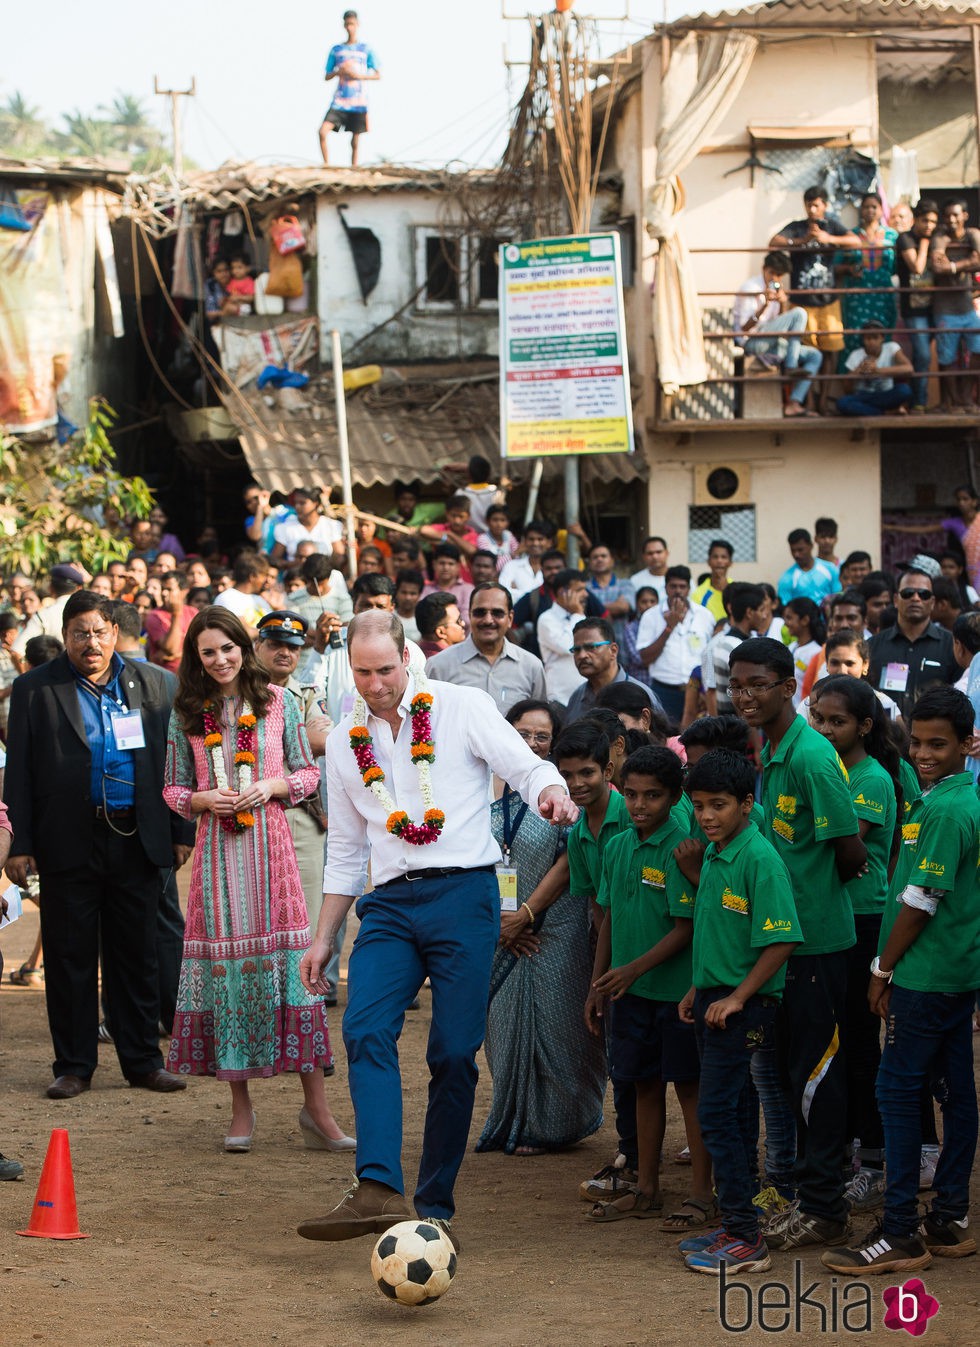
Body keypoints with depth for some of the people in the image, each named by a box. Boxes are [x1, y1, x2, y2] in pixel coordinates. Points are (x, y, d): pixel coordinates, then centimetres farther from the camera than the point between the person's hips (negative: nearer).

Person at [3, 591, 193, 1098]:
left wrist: (182, 832, 6)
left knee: (136, 956, 8)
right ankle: (73, 1066, 13)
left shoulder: (153, 685, 8)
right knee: (69, 957, 4)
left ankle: (143, 1060, 17)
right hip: (69, 843, -1)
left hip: (137, 842, 2)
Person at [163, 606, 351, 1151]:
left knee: (289, 963, -5)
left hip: (270, 845, -1)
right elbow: (173, 788, 12)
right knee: (225, 965, 1)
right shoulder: (188, 714, 8)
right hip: (217, 848, 1)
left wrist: (273, 786, -10)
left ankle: (316, 1107, -2)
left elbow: (310, 773, 8)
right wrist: (204, 799, -8)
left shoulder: (277, 702, 4)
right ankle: (241, 1106, 10)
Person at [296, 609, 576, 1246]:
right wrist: (323, 939, 19)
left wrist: (552, 795, -31)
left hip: (463, 892, -3)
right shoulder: (345, 742, 16)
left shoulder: (463, 708, 3)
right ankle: (379, 1192, -26)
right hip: (390, 903, 3)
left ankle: (435, 1208, 6)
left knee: (455, 1052, -4)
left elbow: (526, 766, -7)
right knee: (366, 1030, -19)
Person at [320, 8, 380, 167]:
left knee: (356, 139, 1)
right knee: (323, 131, -16)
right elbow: (327, 76, 11)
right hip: (339, 101, 1)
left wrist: (359, 76, -12)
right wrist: (337, 72, -10)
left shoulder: (366, 49, 5)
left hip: (358, 102, -1)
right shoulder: (336, 50, 10)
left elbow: (378, 75, 3)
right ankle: (326, 165, -5)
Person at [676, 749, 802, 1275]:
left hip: (744, 1008, -9)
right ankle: (735, 1226, 21)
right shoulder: (712, 857, 11)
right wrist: (698, 989, 16)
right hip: (714, 1002, 9)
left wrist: (737, 997, -19)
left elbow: (781, 940, -20)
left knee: (717, 1114, -9)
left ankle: (745, 1239, -5)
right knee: (729, 1116, 13)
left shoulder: (760, 860, -17)